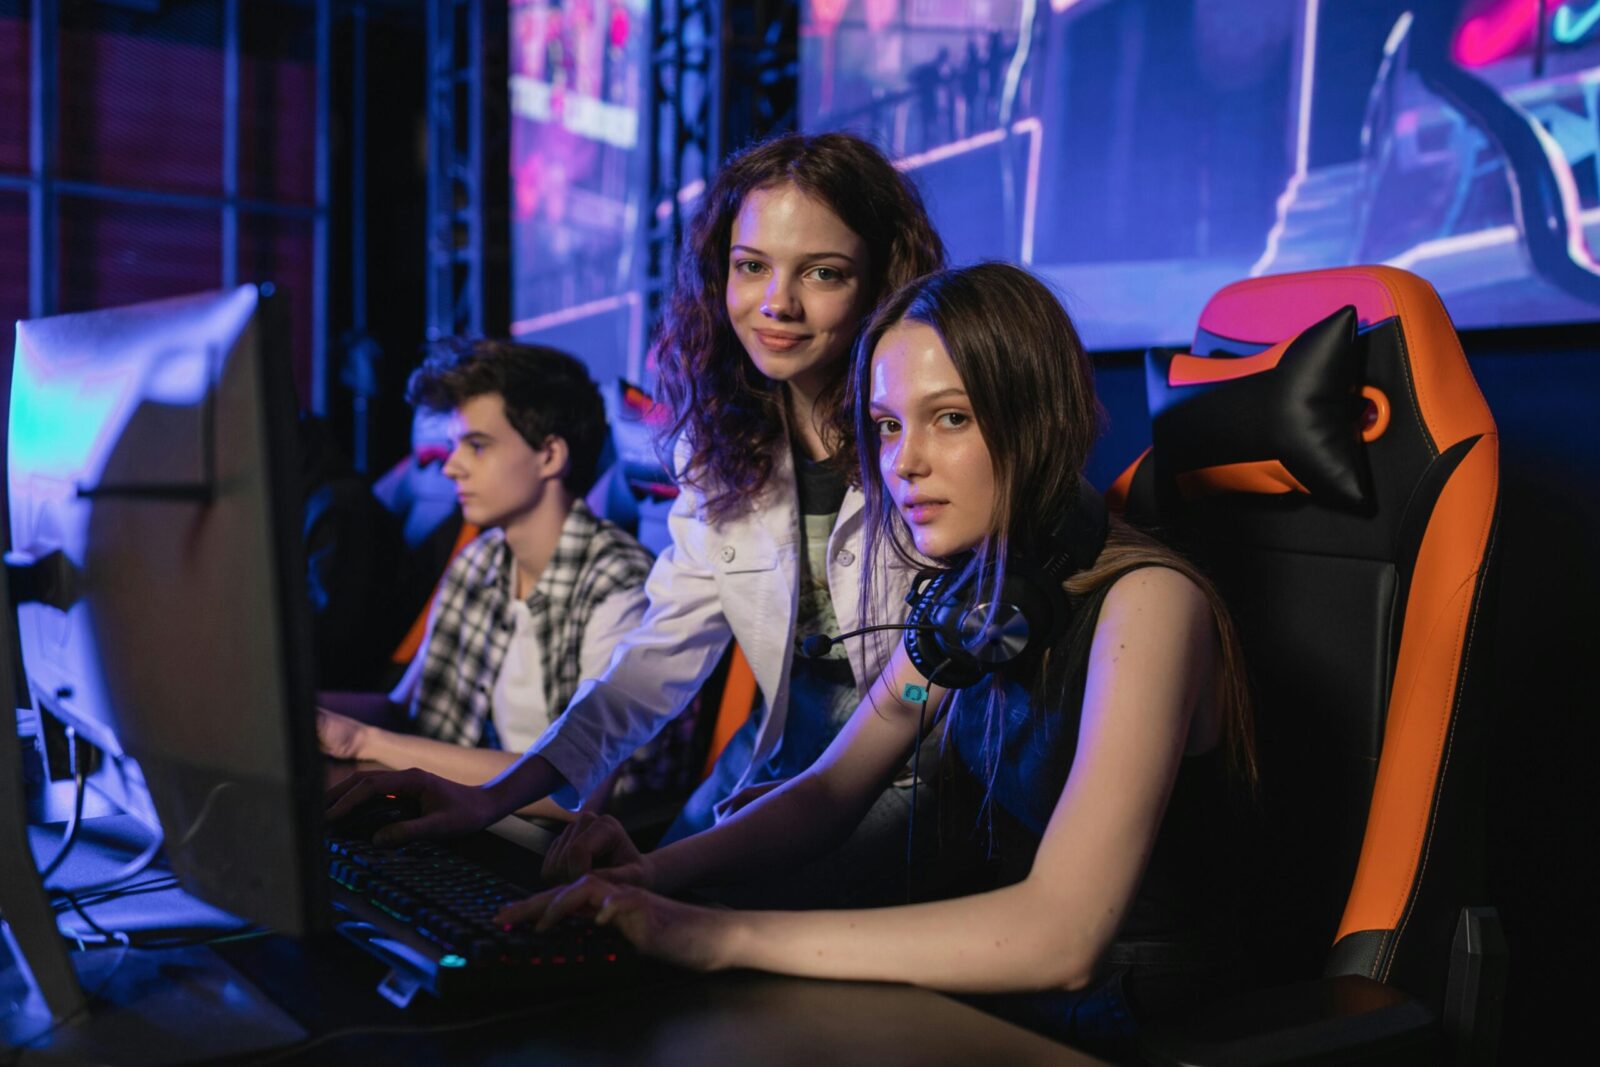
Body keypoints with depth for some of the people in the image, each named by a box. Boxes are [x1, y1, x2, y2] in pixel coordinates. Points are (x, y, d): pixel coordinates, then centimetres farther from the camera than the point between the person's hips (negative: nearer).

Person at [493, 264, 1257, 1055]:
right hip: (974, 991, 6)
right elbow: (828, 792, 7)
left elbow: (1061, 935, -30)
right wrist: (658, 870, -13)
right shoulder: (968, 593, 3)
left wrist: (725, 936, -32)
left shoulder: (1143, 603, -21)